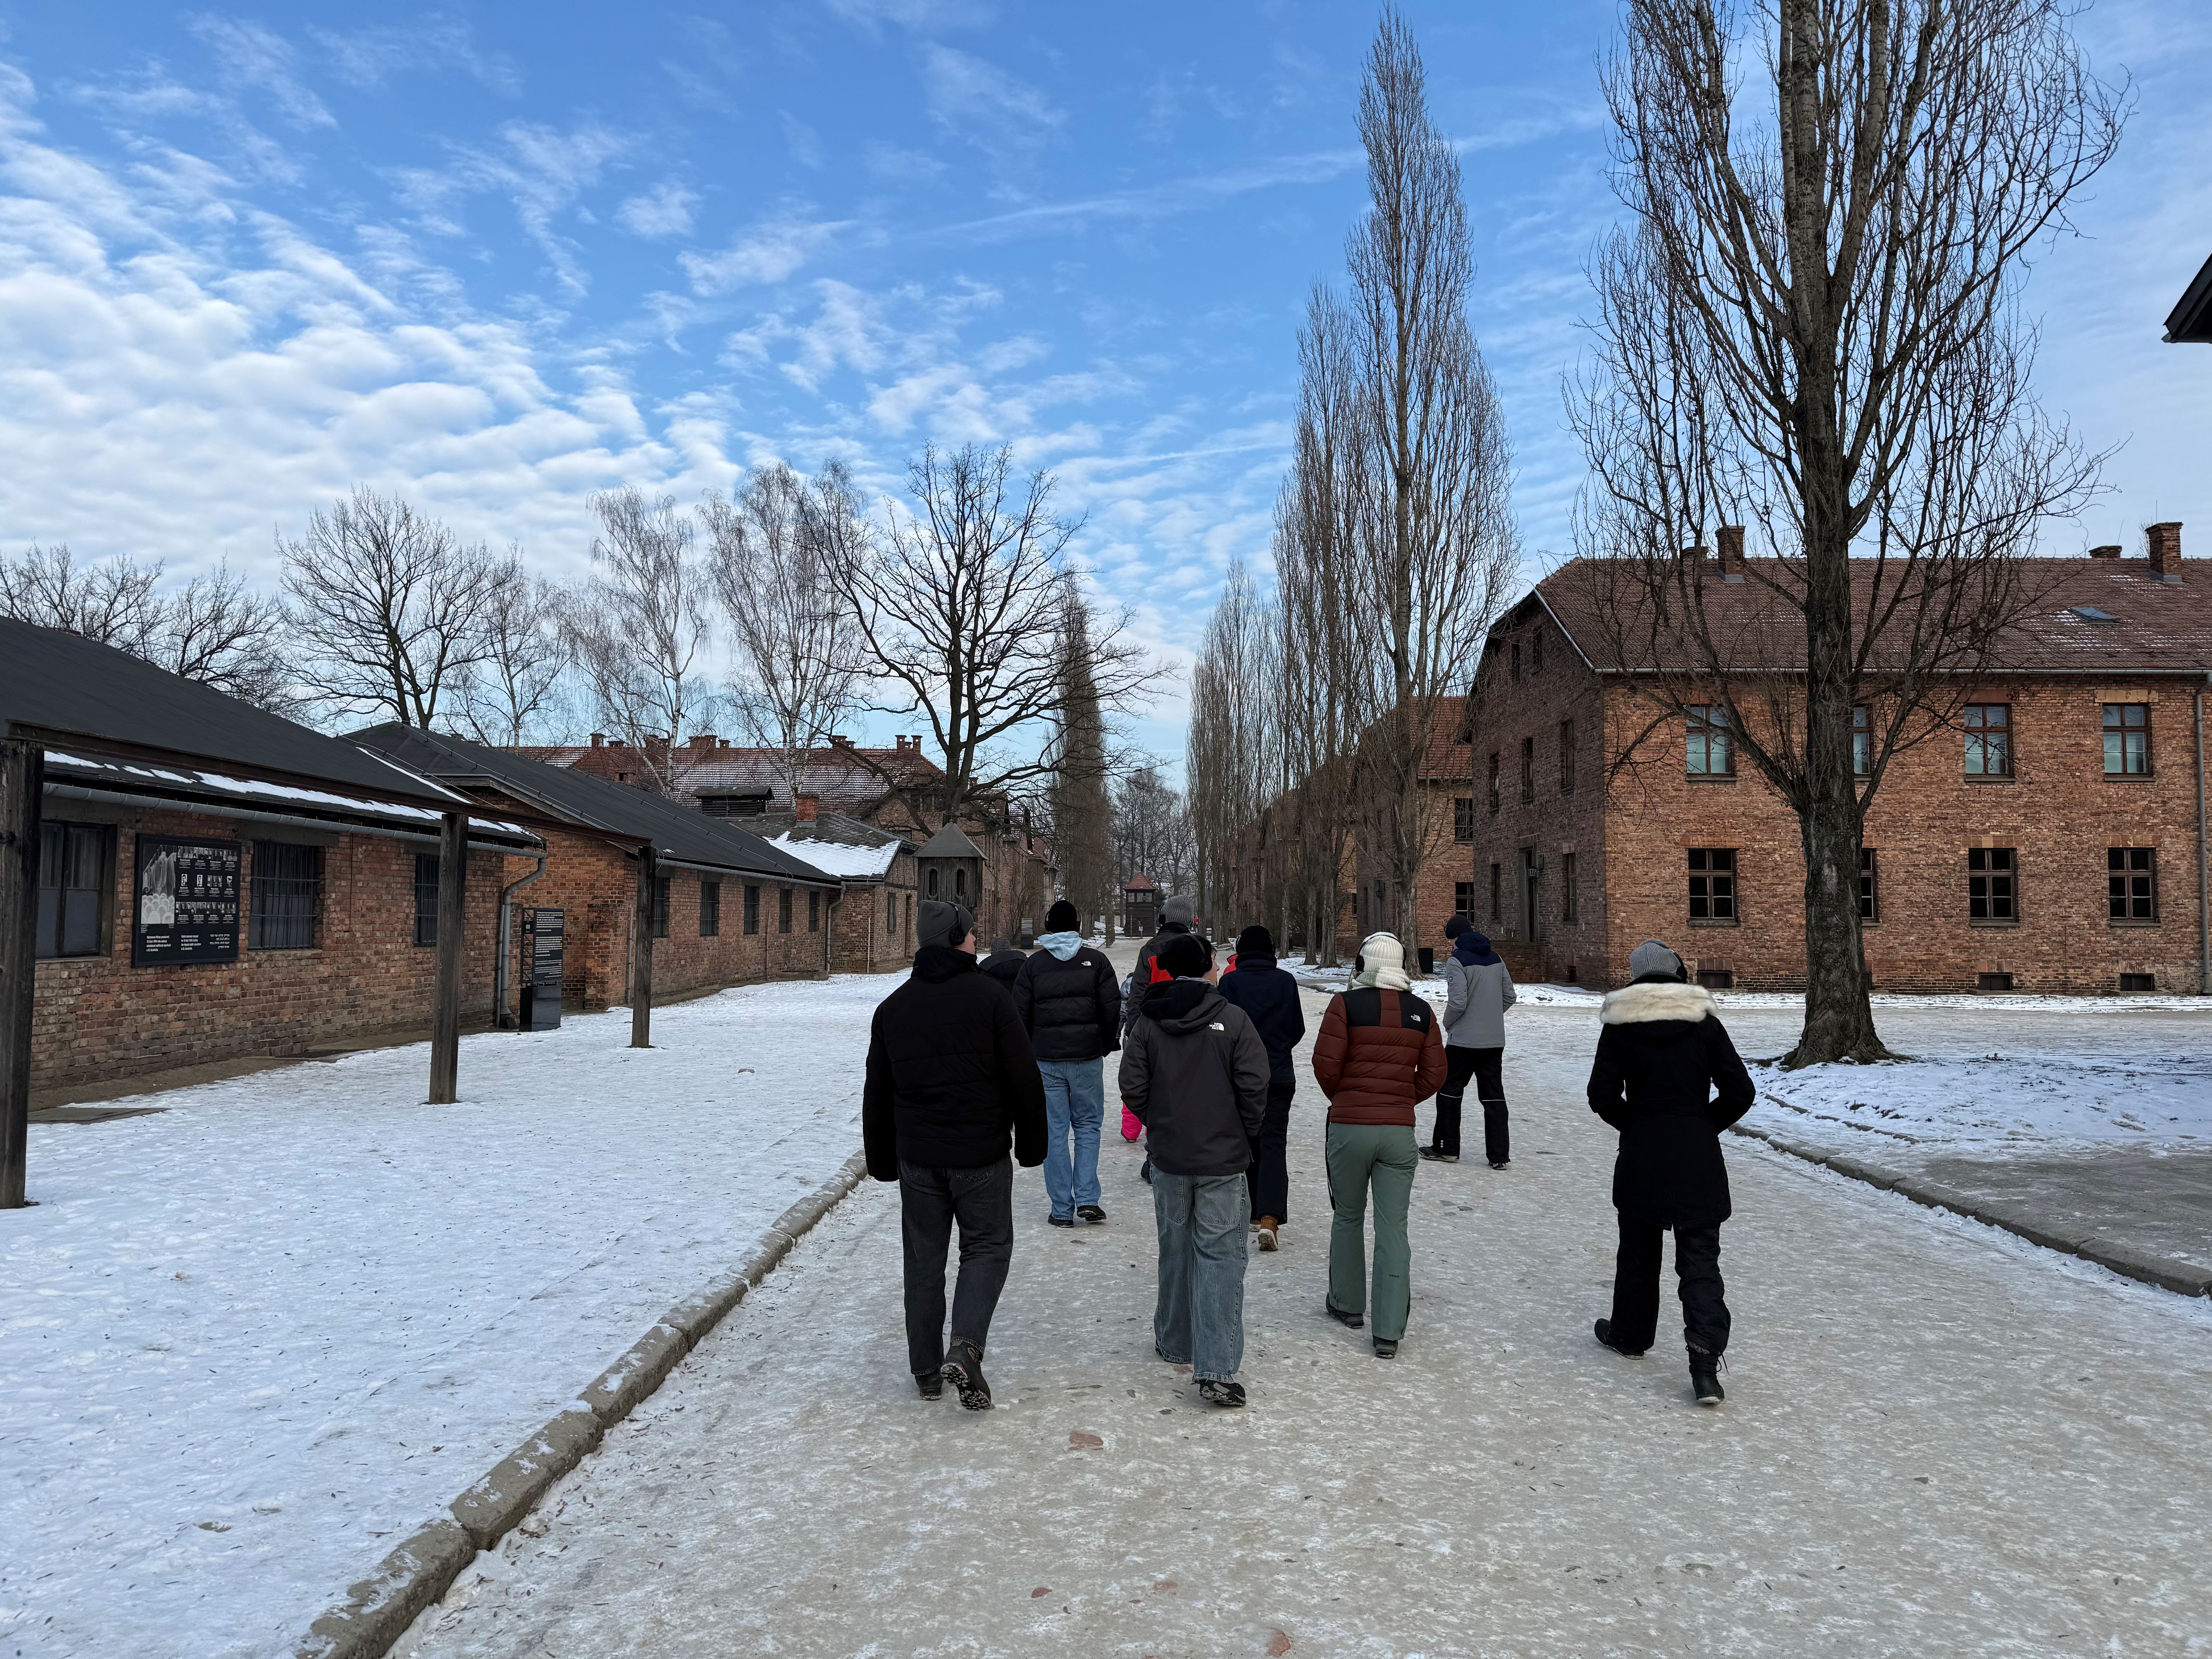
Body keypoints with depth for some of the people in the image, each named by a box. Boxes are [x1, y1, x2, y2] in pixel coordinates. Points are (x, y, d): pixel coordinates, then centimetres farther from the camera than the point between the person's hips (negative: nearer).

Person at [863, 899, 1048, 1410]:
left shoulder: (892, 1008, 5)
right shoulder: (990, 999, -10)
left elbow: (877, 1093, 10)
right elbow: (1025, 1081, -8)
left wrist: (882, 1160, 19)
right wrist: (1031, 1145, 3)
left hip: (918, 1157, 4)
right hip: (982, 1156, -3)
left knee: (924, 1258, 13)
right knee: (988, 1247, 10)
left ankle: (928, 1369, 19)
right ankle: (966, 1348, -8)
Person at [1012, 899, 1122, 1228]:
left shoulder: (1033, 965, 1)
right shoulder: (1096, 960, -1)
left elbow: (1021, 1015, 2)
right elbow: (1112, 1008, -2)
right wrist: (1107, 1045, 13)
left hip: (1046, 1060, 0)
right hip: (1087, 1056, 0)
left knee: (1054, 1132, 5)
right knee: (1088, 1126, 11)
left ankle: (1062, 1209, 7)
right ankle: (1087, 1200, 2)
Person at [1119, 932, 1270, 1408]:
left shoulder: (1148, 1023, -2)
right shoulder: (1233, 1020, -10)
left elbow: (1133, 1089, -2)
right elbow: (1255, 1086, -11)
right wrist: (1246, 1134, 5)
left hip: (1169, 1158, 3)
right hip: (1223, 1159, -3)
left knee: (1175, 1250, 18)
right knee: (1220, 1256, -1)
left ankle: (1175, 1343, 32)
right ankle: (1215, 1369, -8)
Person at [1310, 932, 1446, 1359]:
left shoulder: (1346, 1004, -8)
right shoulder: (1421, 1012, 3)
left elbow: (1325, 1063, -10)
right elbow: (1434, 1073, 5)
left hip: (1349, 1127, -2)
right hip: (1399, 1132, 2)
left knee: (1348, 1218, 17)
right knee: (1393, 1228, 4)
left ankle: (1348, 1305, 31)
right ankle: (1389, 1332, 3)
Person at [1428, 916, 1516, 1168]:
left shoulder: (1457, 961, -12)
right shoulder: (1496, 959, 9)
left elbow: (1458, 1002, -19)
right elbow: (1509, 996, 13)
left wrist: (1448, 1024, -1)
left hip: (1464, 1040, -6)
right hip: (1495, 1041, 6)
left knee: (1449, 1091, 9)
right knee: (1494, 1095, 8)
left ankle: (1447, 1149, 15)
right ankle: (1500, 1155, 7)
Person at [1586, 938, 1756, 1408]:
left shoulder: (1619, 1025, -4)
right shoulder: (1705, 1022, -2)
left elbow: (1602, 1096, -7)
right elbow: (1739, 1092, -4)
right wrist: (1705, 1128, 9)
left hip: (1641, 1158, 0)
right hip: (1698, 1160, 0)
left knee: (1638, 1252, 17)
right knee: (1701, 1259, 2)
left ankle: (1631, 1335, 33)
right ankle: (1705, 1360, -9)